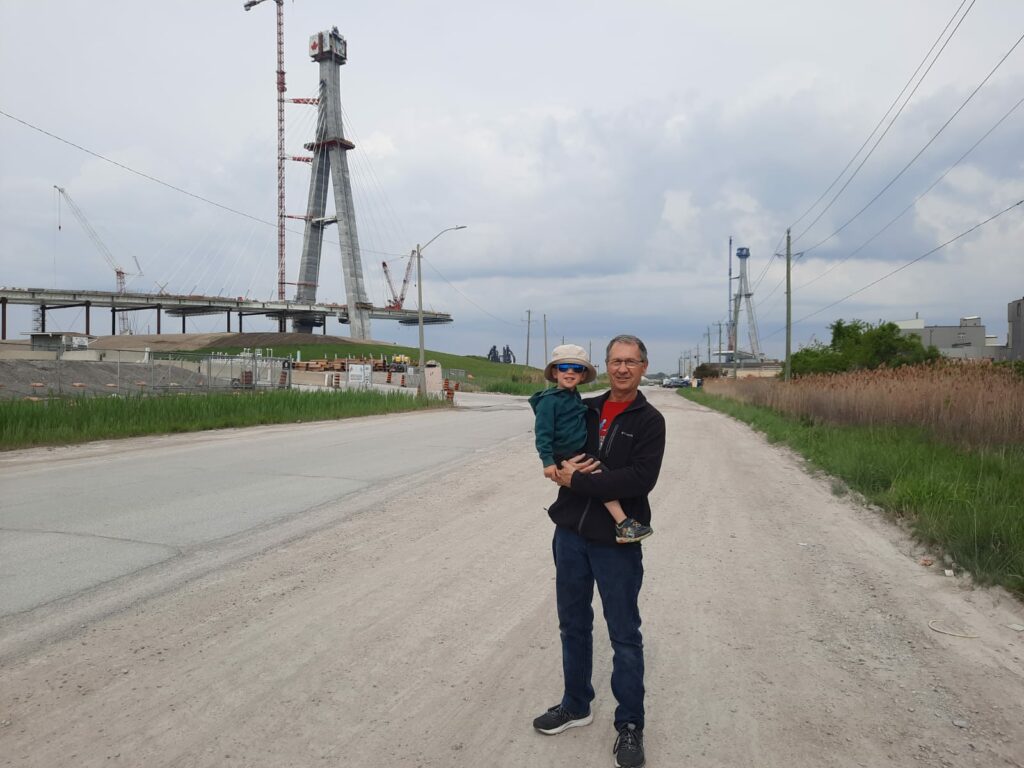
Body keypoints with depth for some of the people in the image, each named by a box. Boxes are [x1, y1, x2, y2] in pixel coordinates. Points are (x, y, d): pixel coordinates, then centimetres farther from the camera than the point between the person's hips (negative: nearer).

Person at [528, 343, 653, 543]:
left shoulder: (576, 397, 13)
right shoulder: (549, 400, -13)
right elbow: (543, 432, -17)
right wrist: (548, 461, -23)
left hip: (581, 453, 10)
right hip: (565, 458, -10)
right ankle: (623, 525, -23)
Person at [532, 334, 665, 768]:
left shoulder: (649, 421, -6)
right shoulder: (584, 410, 8)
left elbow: (641, 478, -19)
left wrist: (576, 481, -17)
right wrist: (564, 468, -6)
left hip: (616, 542, -5)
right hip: (570, 534, 5)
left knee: (624, 634, 6)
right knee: (573, 624, 17)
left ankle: (630, 724, 20)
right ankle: (576, 706, 35)